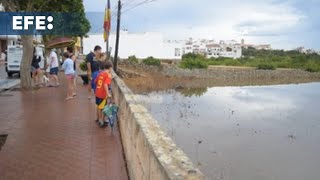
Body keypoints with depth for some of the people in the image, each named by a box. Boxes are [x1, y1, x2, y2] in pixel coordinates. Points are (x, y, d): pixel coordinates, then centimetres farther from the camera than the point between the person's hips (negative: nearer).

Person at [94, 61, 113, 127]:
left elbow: (95, 81, 16)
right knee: (103, 108, 6)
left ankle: (99, 118, 39)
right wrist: (108, 93, -32)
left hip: (97, 93, 7)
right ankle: (102, 122, 13)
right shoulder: (108, 75, -16)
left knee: (98, 106, 22)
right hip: (103, 94, -7)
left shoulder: (100, 73, 7)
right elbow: (105, 85, -29)